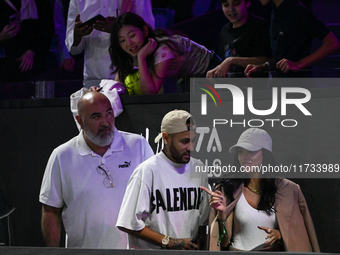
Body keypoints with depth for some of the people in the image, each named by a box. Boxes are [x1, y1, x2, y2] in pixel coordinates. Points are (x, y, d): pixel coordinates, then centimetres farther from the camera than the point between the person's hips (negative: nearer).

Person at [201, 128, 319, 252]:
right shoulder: (229, 190, 0)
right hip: (239, 250, -3)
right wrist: (222, 215, -17)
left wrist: (280, 235, -8)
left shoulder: (286, 189, 3)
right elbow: (224, 242, -2)